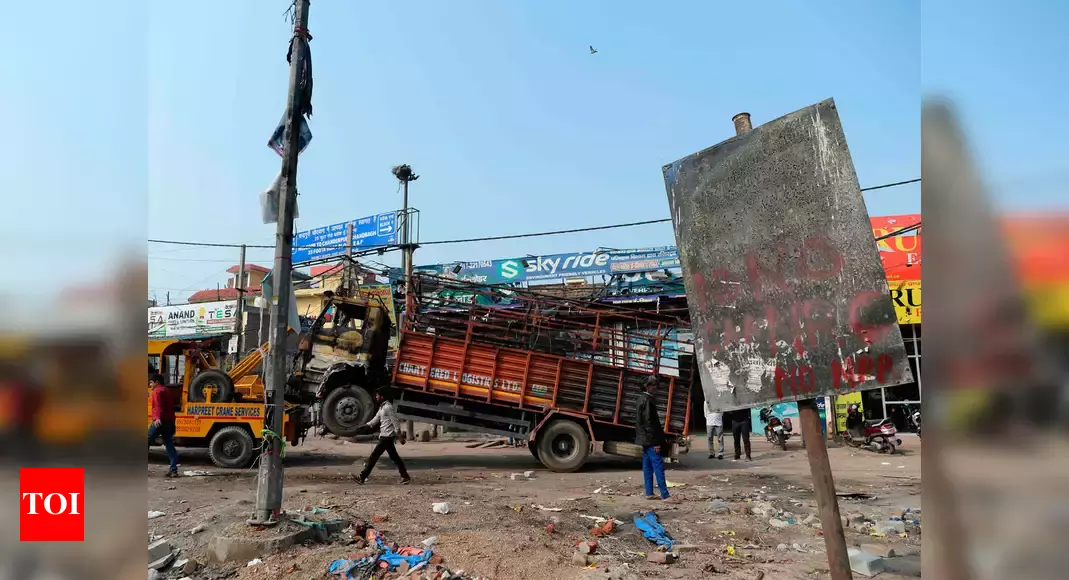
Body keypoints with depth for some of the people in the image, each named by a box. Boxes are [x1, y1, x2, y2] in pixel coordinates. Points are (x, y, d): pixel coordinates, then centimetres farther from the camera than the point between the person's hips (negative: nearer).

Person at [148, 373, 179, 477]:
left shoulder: (157, 391, -4)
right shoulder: (168, 391, 22)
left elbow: (158, 406, -21)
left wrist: (157, 418, -35)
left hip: (159, 422, -8)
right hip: (169, 422, 8)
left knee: (147, 442, 1)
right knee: (169, 445, 6)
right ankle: (173, 469, 1)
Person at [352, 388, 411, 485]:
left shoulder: (388, 407, -15)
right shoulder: (382, 407, 15)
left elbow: (396, 422, -17)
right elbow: (375, 419, 20)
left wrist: (400, 437, -17)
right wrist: (364, 426, 10)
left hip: (387, 437, -10)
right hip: (385, 436, 10)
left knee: (374, 456, -5)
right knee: (394, 457, 10)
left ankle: (362, 477, 1)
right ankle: (405, 477, 11)